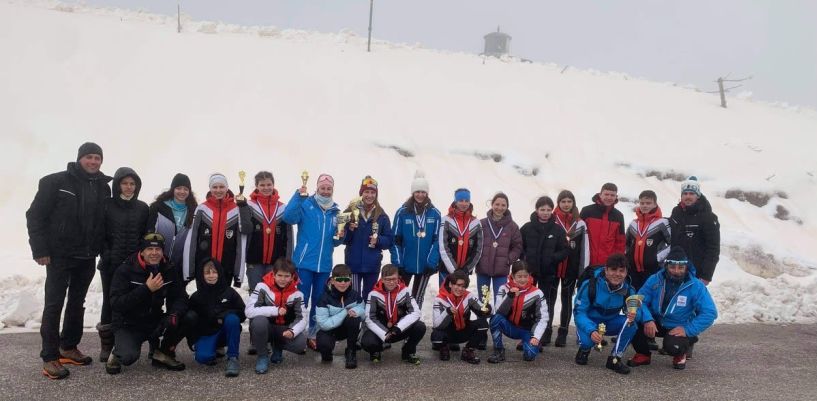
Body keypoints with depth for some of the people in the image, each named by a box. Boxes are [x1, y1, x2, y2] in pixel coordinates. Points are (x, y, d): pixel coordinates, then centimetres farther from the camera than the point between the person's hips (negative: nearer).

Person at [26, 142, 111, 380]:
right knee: (54, 304, -3)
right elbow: (35, 216, -8)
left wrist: (102, 250, 5)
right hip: (60, 255, -5)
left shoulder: (103, 187, 7)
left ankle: (68, 347, 26)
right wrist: (40, 250, -13)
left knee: (77, 303, 13)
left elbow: (106, 222, 12)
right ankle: (50, 358, 2)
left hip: (87, 257, 5)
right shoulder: (55, 182, -7)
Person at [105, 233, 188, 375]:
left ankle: (163, 354, 3)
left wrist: (174, 314, -28)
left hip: (155, 323, 4)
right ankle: (117, 353, 8)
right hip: (128, 325, -4)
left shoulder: (170, 270, -1)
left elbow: (180, 298, -5)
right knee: (129, 356, -32)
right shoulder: (125, 271, -13)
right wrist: (146, 289, -31)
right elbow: (116, 304, -22)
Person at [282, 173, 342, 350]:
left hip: (324, 264, 5)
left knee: (318, 301, 12)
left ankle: (313, 335, 24)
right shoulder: (305, 204, -5)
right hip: (305, 262, -5)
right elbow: (288, 217, -25)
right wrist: (299, 195, -33)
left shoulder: (335, 211, 10)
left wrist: (340, 236, -8)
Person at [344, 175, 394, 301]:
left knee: (369, 297, 9)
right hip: (353, 264, -2)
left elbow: (390, 240, 6)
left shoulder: (382, 216, 4)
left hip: (373, 265, 2)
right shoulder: (350, 211, 0)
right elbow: (342, 238, 0)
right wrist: (350, 229, -18)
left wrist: (378, 240, -12)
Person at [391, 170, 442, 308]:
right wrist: (397, 263, -10)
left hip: (425, 265, 1)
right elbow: (396, 240, -5)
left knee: (418, 298, 13)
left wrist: (432, 262, -10)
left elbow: (436, 240, -2)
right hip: (405, 265, -1)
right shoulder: (402, 212, -4)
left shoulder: (435, 213, -1)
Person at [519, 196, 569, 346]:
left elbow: (565, 251, -1)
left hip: (549, 273, 0)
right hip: (528, 271, 0)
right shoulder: (527, 228, -1)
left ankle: (546, 334, 21)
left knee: (547, 304, 9)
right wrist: (524, 261, -9)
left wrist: (552, 258, -16)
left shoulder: (558, 230, -1)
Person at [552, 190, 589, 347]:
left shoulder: (580, 224, 3)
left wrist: (583, 272, -1)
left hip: (571, 268, 1)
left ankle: (562, 334, 16)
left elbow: (584, 249, 4)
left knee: (567, 299, 8)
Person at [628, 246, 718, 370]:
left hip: (679, 329, -2)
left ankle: (680, 354, 8)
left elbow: (710, 313, -18)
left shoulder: (696, 286, -15)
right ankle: (643, 354, 5)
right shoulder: (655, 280, -8)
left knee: (673, 346, -35)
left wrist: (688, 330, -26)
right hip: (655, 324, 2)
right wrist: (647, 320, -32)